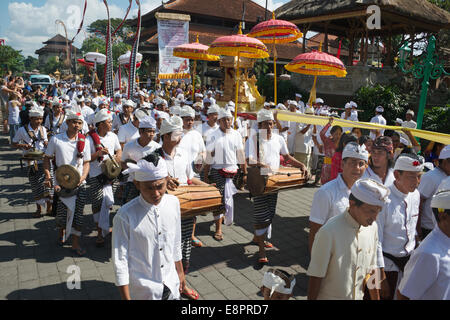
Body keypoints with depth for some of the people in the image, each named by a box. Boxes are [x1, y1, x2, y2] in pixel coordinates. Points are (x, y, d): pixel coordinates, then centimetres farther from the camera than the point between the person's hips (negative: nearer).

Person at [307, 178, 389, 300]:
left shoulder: (372, 228, -7)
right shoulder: (329, 232, -27)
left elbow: (370, 270, 5)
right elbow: (315, 278, -18)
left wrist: (376, 298, 10)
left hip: (358, 296, 6)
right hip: (329, 296, -5)